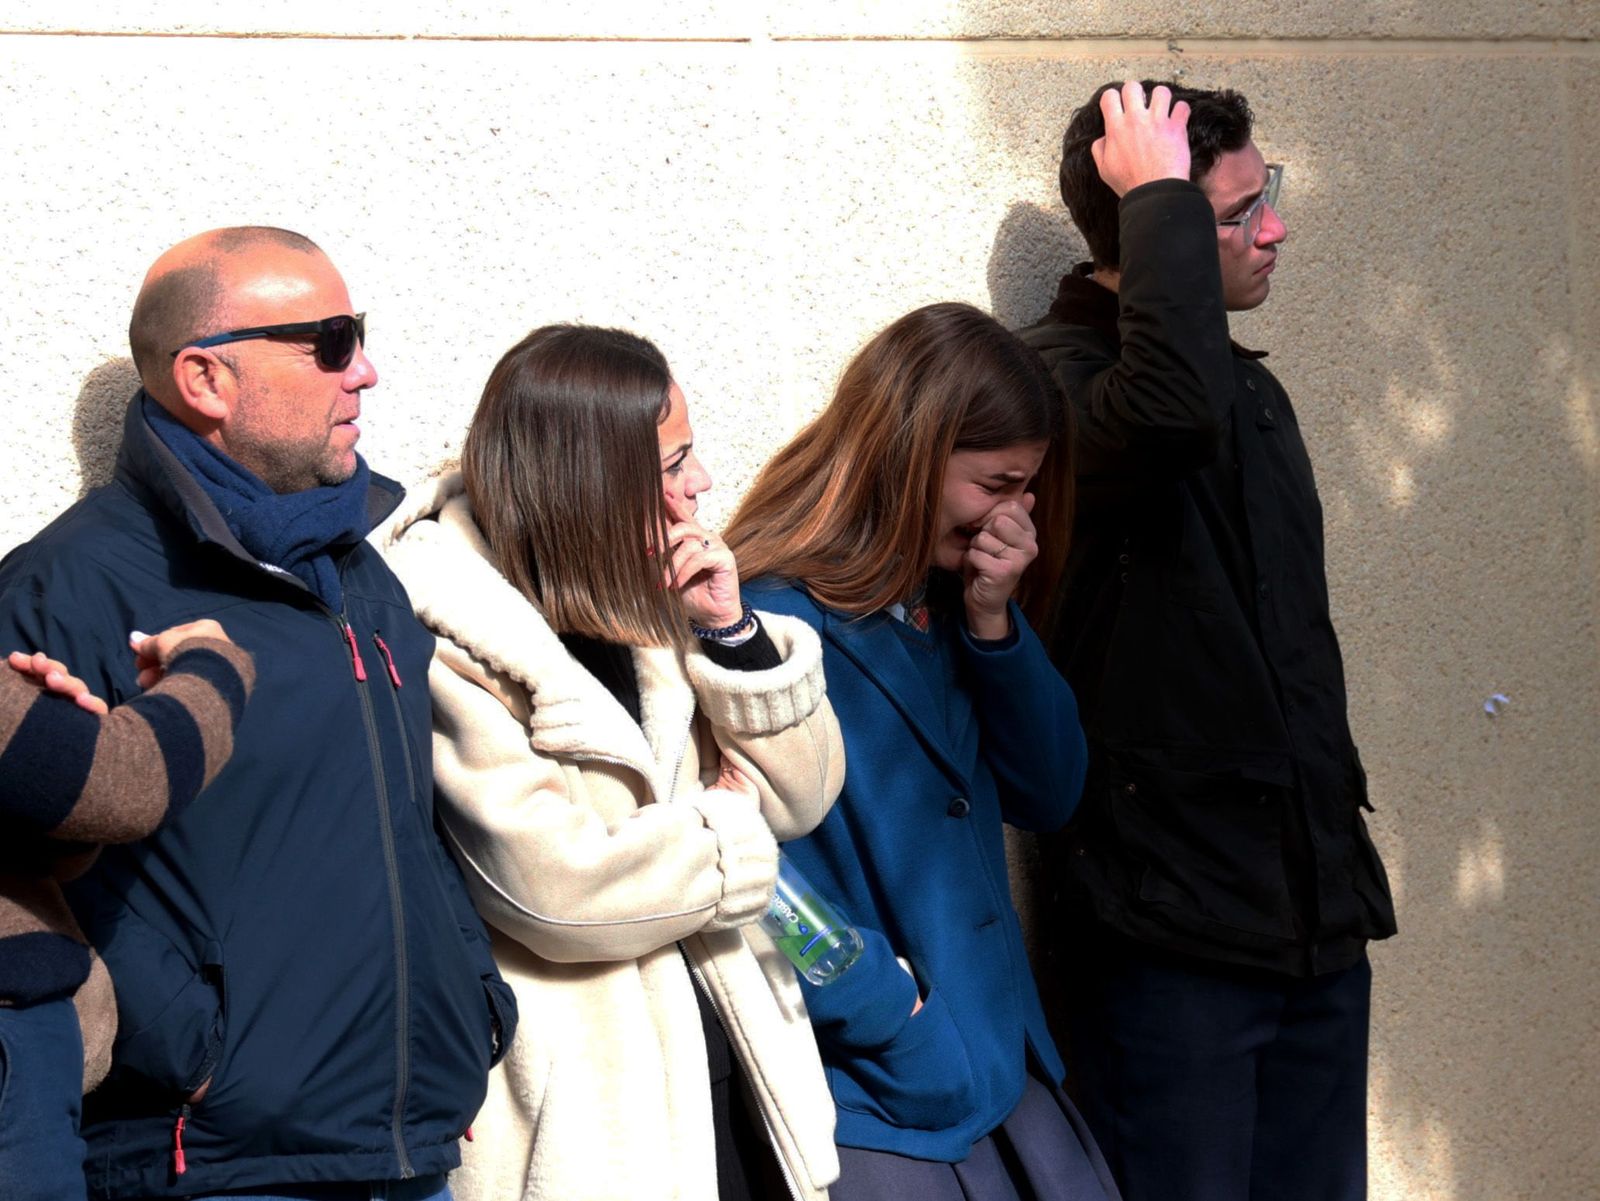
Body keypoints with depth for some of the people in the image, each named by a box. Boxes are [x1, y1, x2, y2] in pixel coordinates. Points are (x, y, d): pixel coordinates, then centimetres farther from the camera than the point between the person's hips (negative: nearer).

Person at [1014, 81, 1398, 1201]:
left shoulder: (1246, 384, 15)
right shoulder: (1058, 376, -13)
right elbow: (1172, 404, -39)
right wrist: (1162, 198, -25)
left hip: (1313, 913, 8)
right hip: (1172, 929, -8)